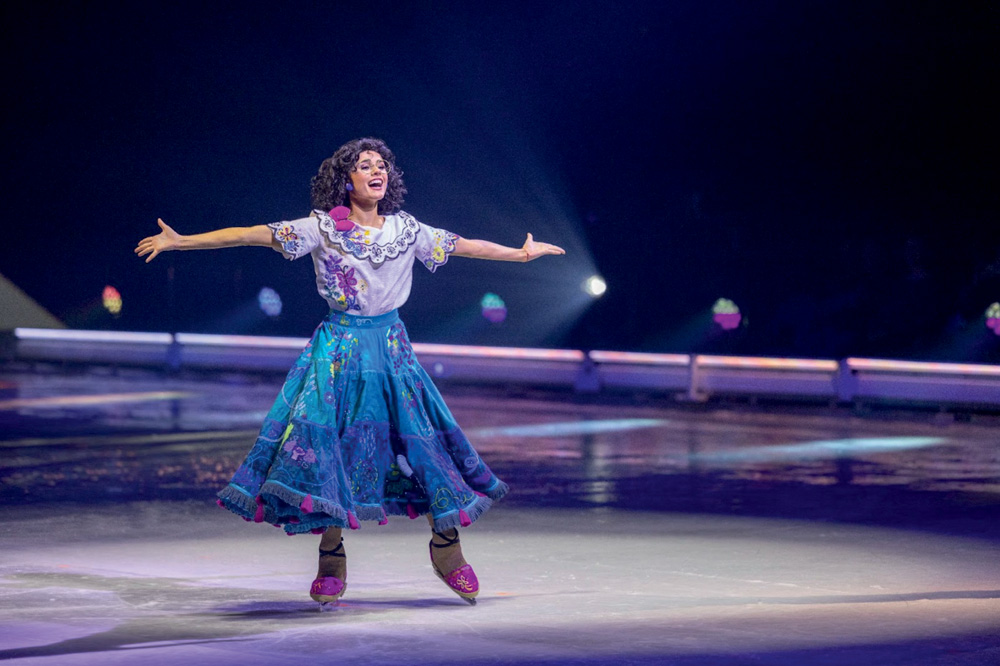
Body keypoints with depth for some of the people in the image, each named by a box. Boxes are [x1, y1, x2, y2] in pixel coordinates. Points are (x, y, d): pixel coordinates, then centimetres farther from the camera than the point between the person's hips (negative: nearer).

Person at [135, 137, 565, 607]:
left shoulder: (406, 229, 5)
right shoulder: (323, 228, -5)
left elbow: (462, 245, 17)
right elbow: (251, 234, -10)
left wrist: (520, 253, 24)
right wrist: (181, 242, -16)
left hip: (391, 348, 3)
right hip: (339, 348, -2)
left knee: (422, 440, 0)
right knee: (326, 441, -7)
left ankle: (447, 547, 15)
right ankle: (331, 561, 4)